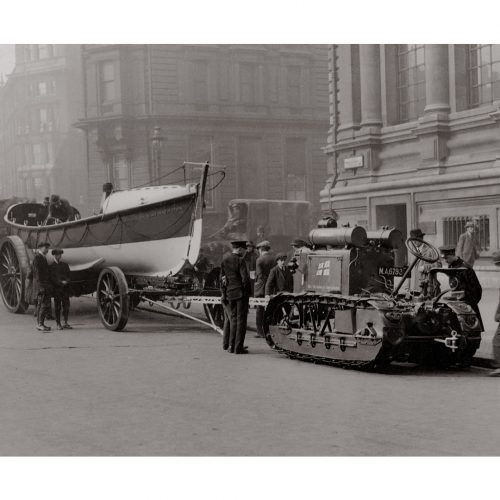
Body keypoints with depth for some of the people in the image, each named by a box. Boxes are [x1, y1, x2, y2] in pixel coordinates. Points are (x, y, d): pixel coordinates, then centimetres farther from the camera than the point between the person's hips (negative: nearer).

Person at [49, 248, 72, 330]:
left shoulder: (65, 265, 15)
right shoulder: (51, 267, 5)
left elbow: (69, 275, 11)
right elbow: (51, 278, -4)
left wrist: (66, 281, -10)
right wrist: (61, 282, -15)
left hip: (65, 289, 3)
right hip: (56, 289, -3)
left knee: (66, 305, 1)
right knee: (57, 306, -1)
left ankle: (65, 323, 8)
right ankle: (58, 324, 3)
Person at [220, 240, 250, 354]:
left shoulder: (224, 260, 9)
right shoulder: (240, 261, -11)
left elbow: (221, 278, 12)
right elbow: (245, 278, -15)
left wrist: (224, 294, 17)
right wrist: (246, 292, -3)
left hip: (230, 293, 6)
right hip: (241, 293, -6)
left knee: (233, 319, 15)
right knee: (241, 319, -1)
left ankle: (231, 345, 14)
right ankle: (238, 347, -2)